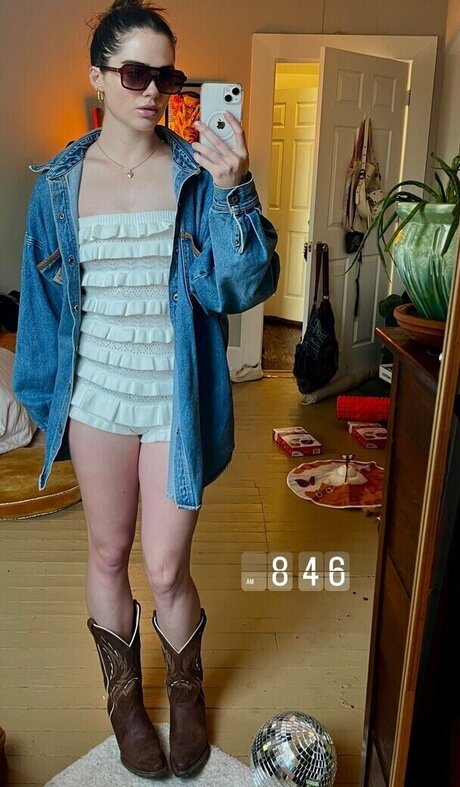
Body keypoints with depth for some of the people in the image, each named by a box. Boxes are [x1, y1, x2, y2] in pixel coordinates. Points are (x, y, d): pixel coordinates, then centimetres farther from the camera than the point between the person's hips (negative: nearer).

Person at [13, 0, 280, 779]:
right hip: (97, 398, 2)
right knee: (108, 555, 15)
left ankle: (187, 693, 38)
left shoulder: (199, 173, -4)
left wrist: (233, 192, -27)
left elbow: (246, 286, -13)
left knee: (165, 570, 4)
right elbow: (42, 299, 6)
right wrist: (45, 398, 8)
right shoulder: (59, 182, 1)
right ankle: (124, 696, 42)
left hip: (178, 401, -1)